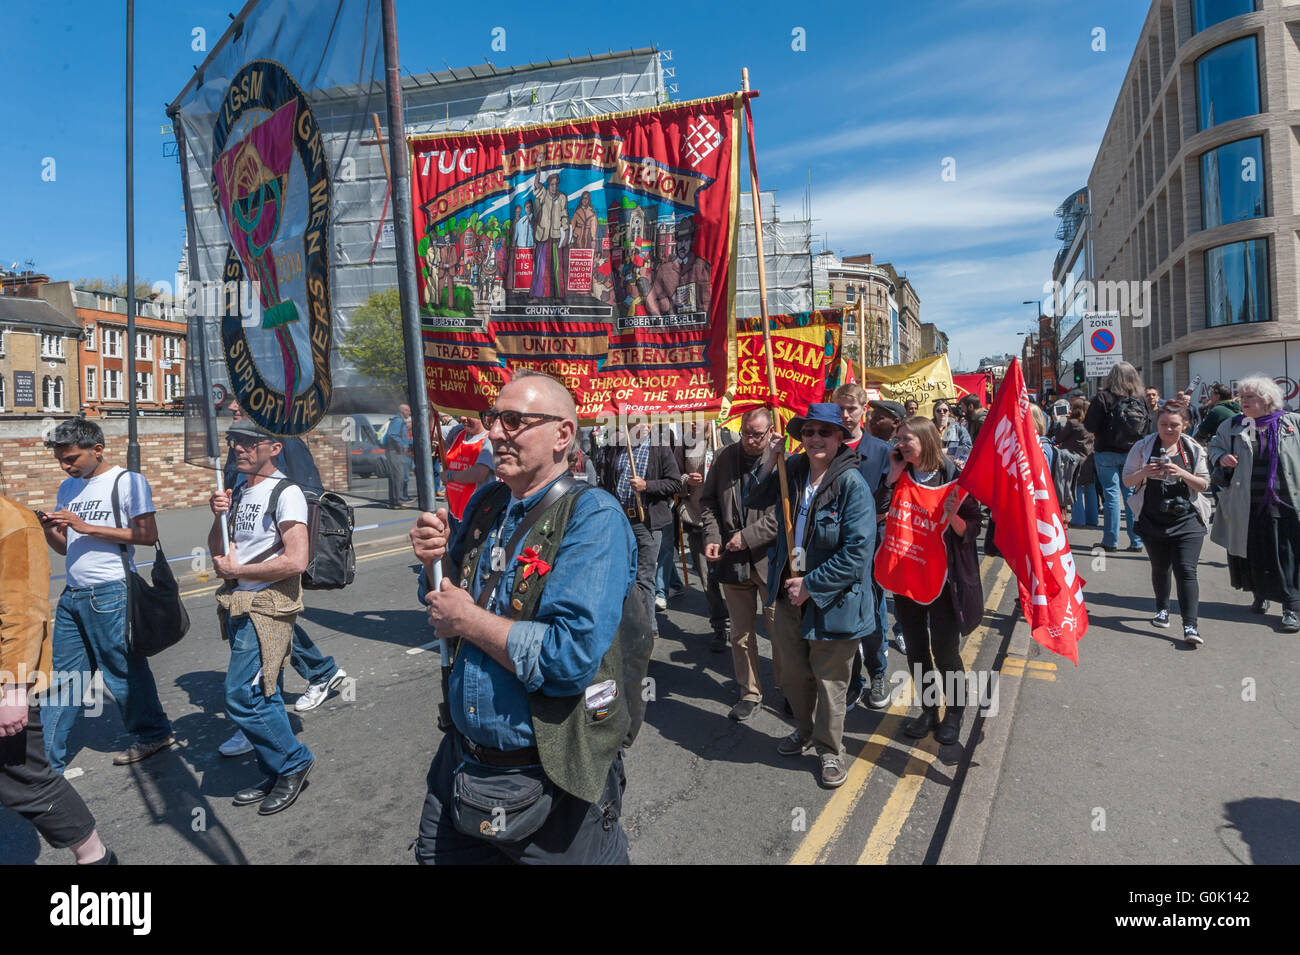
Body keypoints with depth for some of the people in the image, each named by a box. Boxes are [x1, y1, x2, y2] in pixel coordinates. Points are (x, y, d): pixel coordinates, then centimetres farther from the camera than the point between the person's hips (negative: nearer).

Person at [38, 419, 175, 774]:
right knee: (64, 676, 9)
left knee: (124, 671, 4)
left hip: (110, 594, -7)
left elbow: (147, 534, -16)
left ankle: (154, 733, 22)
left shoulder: (127, 481, -7)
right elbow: (65, 547, 19)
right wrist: (49, 530, -3)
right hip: (72, 594, 7)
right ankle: (47, 761, 17)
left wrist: (86, 526, -17)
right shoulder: (68, 488, 15)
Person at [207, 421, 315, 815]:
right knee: (262, 694, 15)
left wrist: (236, 570, -12)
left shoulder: (286, 493, -14)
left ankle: (292, 763, 9)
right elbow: (216, 550, 16)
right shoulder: (238, 493, 13)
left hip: (269, 605, -9)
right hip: (239, 605, 9)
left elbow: (296, 561, -22)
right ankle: (276, 775, 28)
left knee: (241, 696, -10)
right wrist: (219, 516, -3)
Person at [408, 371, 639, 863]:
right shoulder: (485, 504, 2)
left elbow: (570, 656, -31)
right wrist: (435, 561, -7)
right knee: (434, 855, 24)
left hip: (551, 782, -6)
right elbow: (443, 601, 15)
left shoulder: (593, 517, -21)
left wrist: (466, 620, -19)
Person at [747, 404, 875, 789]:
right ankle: (805, 731, 48)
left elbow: (857, 553, -22)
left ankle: (830, 750, 34)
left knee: (829, 681, 10)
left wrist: (810, 585, -18)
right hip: (789, 593, 6)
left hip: (832, 600, -6)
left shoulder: (852, 484, -19)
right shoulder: (794, 470, 0)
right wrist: (769, 461, -3)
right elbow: (754, 502, 12)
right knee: (793, 673, 22)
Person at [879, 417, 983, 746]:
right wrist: (893, 476, -10)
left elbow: (972, 530, -6)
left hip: (942, 577, -4)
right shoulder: (900, 477, 3)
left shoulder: (952, 478, -8)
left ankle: (954, 712, 26)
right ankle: (928, 710, 30)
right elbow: (878, 516, -8)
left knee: (944, 650, 4)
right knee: (916, 648, 13)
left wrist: (953, 516, -27)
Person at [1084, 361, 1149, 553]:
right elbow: (1148, 429, 7)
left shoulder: (1104, 397, -12)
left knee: (1111, 494, 1)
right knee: (1132, 495, 9)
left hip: (1107, 452, -3)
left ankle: (1110, 541, 3)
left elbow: (1089, 425, -12)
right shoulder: (1141, 400, -1)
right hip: (1132, 454, 3)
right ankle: (1136, 540, 13)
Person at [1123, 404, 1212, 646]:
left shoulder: (1194, 450, 3)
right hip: (1153, 519, 1)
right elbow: (1127, 480, 3)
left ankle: (1190, 625, -13)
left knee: (1186, 570, -11)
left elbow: (1203, 484, 2)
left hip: (1187, 519, -1)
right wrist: (1144, 473, -18)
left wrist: (1182, 474, -17)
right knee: (1160, 567, 15)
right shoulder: (1143, 447, 1)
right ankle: (1162, 609, 39)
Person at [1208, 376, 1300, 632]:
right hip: (1246, 507, 2)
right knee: (1250, 552, 12)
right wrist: (1221, 458, -5)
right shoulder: (1232, 426, 6)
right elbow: (1214, 446, 16)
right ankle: (1260, 594, 33)